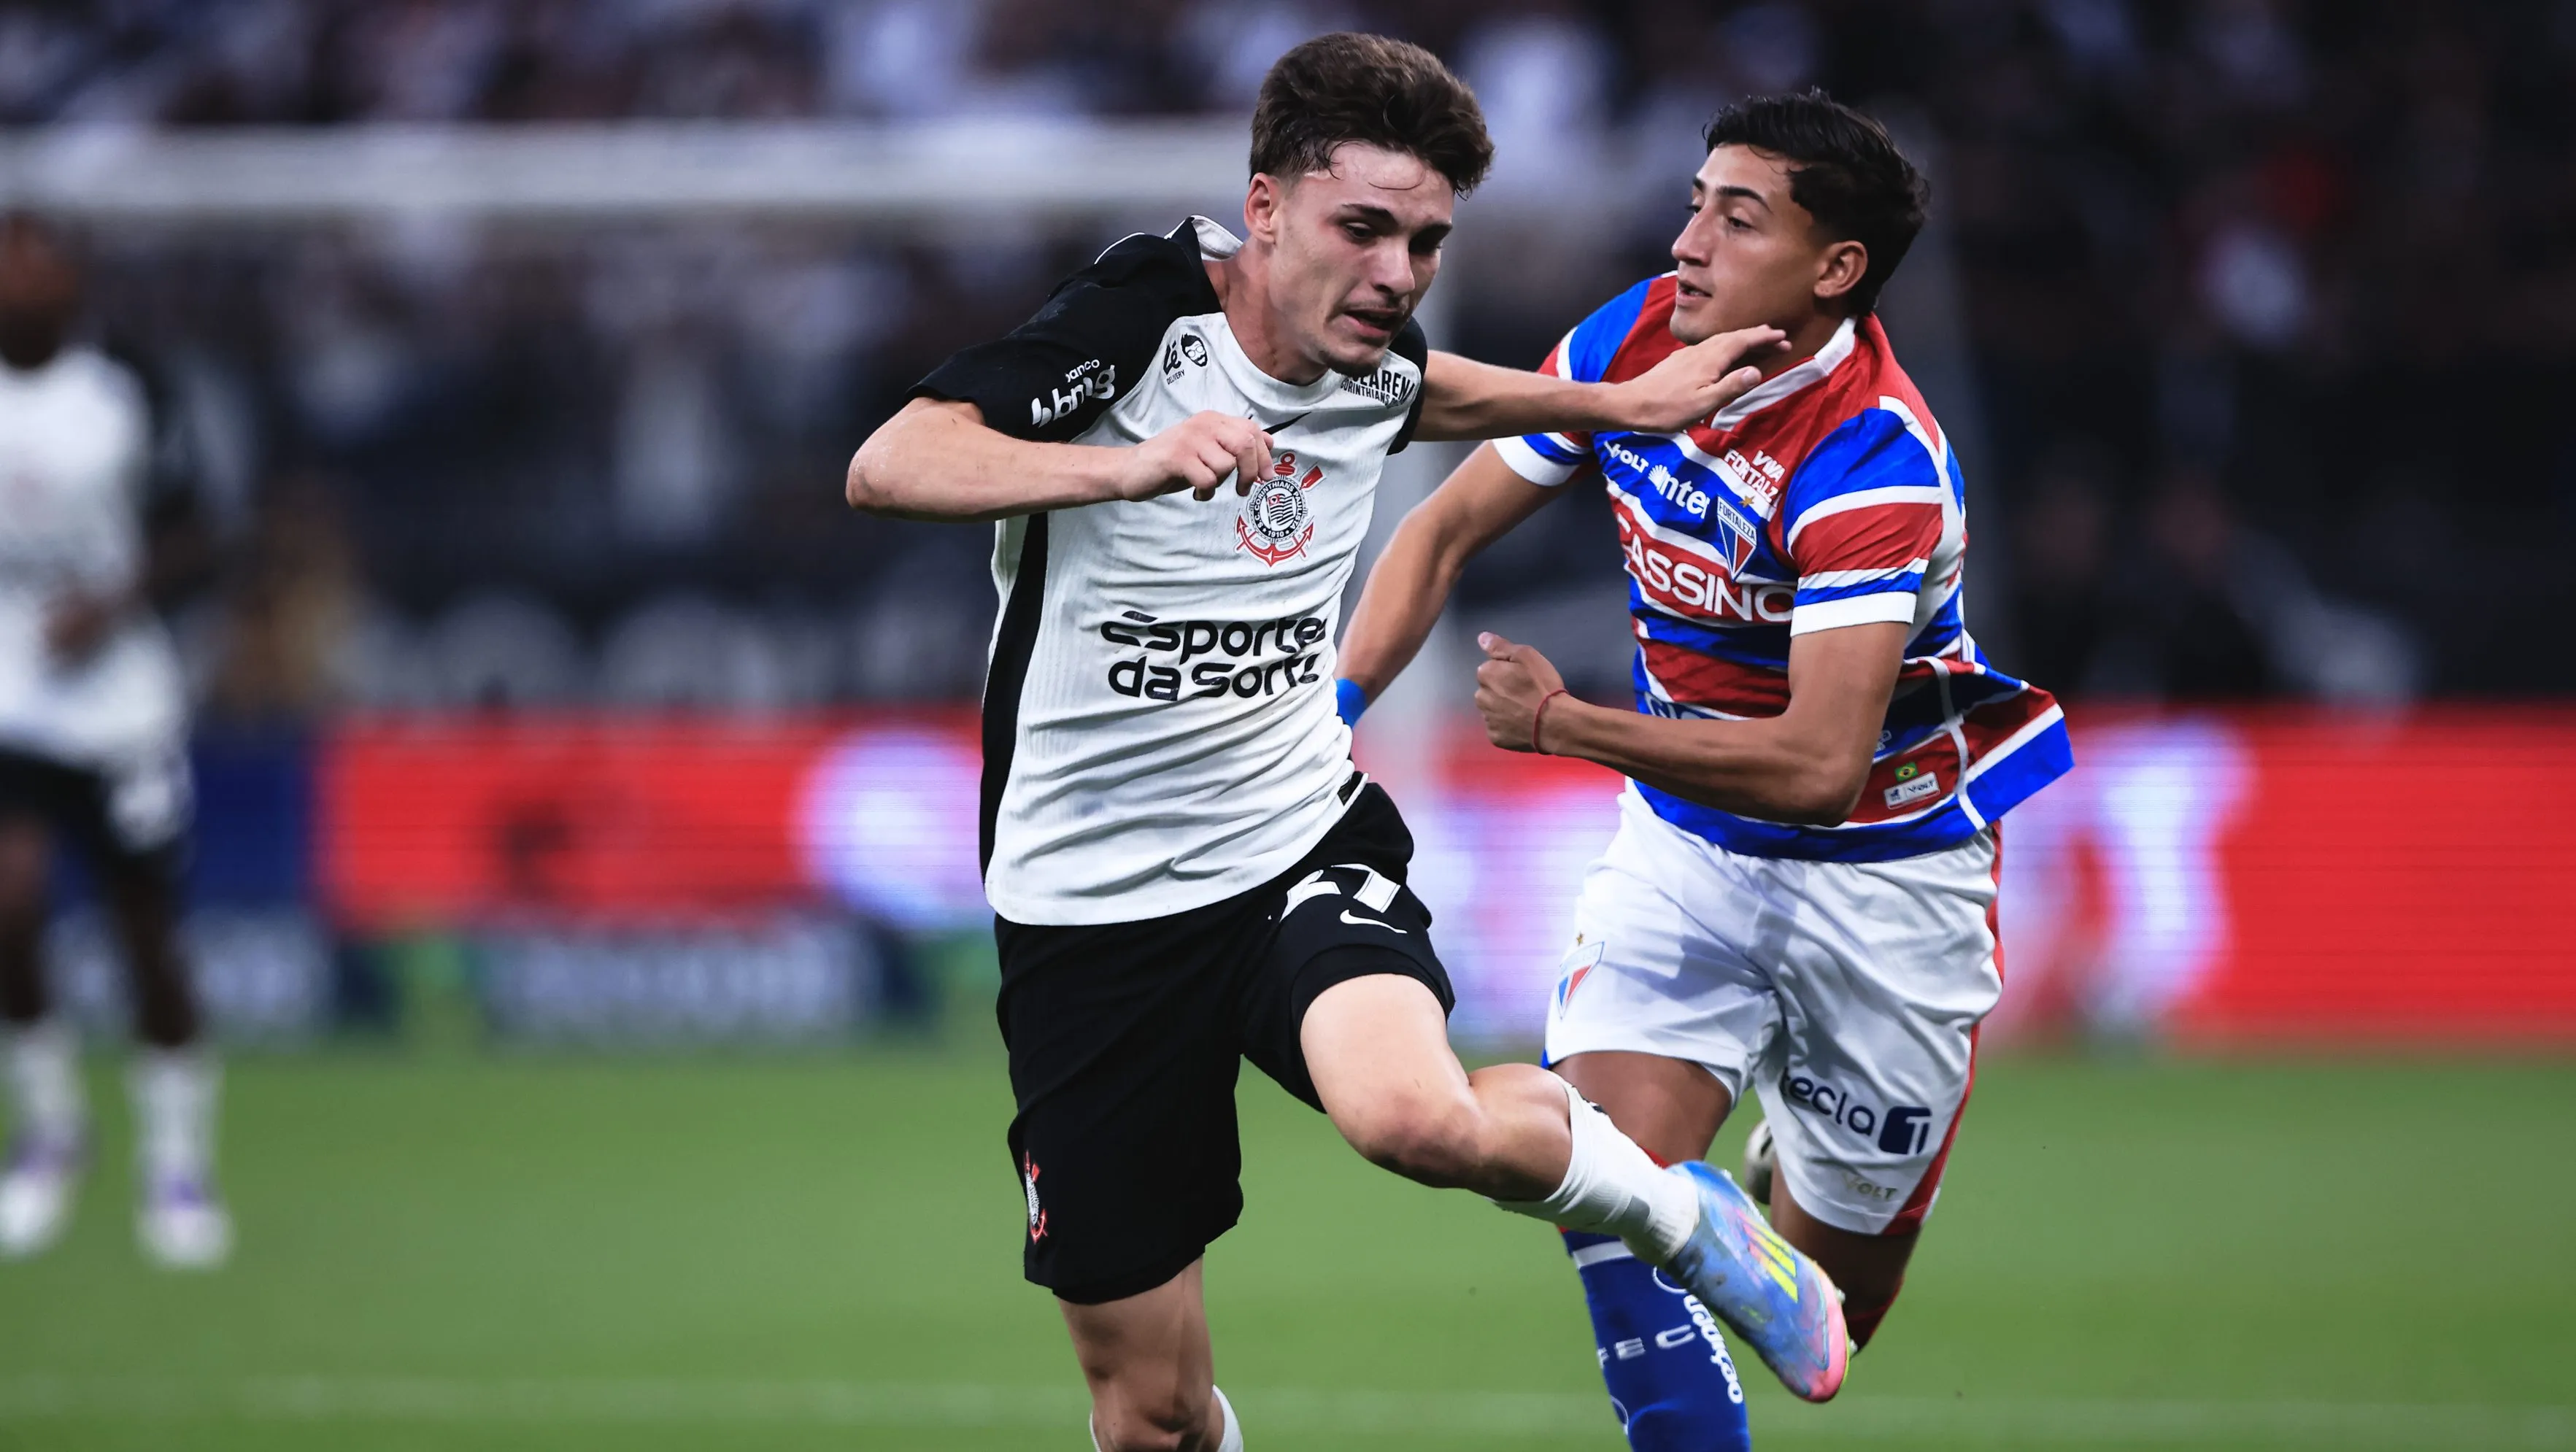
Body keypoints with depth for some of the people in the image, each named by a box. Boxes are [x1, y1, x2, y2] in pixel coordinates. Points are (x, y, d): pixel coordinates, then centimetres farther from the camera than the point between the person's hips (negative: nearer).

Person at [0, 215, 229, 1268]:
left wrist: (114, 604, -11)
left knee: (149, 937, 5)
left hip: (120, 704, 0)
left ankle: (178, 1167, 21)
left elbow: (181, 542, 6)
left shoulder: (113, 401, -1)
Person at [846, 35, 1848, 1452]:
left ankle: (1674, 1212, -5)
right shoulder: (1146, 310, -16)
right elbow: (887, 466, -31)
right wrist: (1131, 463, -43)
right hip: (1091, 902, -2)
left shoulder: (1373, 363, 1)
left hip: (1301, 848, 2)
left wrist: (1626, 403, 25)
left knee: (1416, 1113, -34)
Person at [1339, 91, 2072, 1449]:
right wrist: (1336, 703, -10)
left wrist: (1569, 726, -35)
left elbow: (1818, 767, -36)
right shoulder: (1634, 341, -10)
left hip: (1881, 869, -4)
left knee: (1823, 1304, 7)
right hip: (1685, 842, 4)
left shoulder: (1874, 463, -29)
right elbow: (1446, 530, 3)